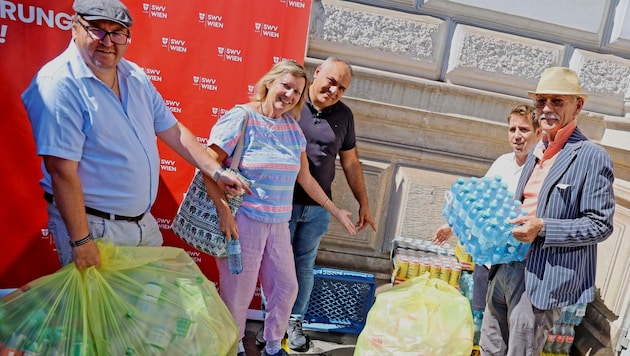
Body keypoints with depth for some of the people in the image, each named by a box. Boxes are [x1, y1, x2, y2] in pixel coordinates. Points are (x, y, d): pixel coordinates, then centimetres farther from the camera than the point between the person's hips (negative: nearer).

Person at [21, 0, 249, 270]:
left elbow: (172, 130, 9)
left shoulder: (135, 76, 4)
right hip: (92, 226, -7)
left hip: (144, 222, 8)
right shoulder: (58, 84, -20)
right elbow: (62, 170, -23)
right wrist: (81, 241, -22)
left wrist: (216, 172, 6)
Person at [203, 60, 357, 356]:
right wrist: (224, 211, -21)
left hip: (279, 223, 6)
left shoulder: (292, 126, 9)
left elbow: (305, 177, 14)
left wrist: (335, 211, 16)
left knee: (286, 287, 13)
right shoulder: (242, 117, -9)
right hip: (243, 220, -6)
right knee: (239, 292, 5)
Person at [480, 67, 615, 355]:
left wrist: (543, 228, -23)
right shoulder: (536, 153, 13)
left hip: (541, 279, -7)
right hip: (506, 268, 7)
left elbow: (600, 225, -12)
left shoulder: (592, 157, -10)